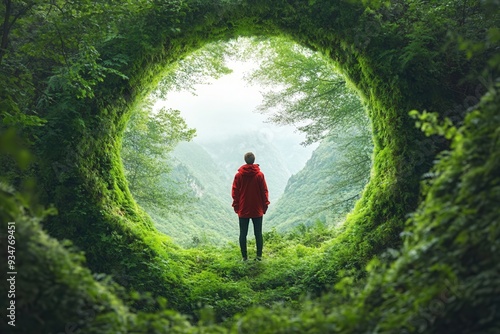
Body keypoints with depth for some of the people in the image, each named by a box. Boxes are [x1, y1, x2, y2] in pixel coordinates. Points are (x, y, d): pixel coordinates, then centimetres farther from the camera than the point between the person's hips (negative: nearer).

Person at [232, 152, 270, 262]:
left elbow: (235, 192, 0)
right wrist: (265, 204, 8)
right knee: (258, 233, 8)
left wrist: (236, 205, 8)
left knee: (243, 234, 7)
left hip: (243, 209, 0)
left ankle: (244, 256, 9)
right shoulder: (259, 175, -5)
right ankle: (259, 256, 9)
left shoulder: (238, 175, -4)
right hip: (257, 210, 0)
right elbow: (264, 191, -1)